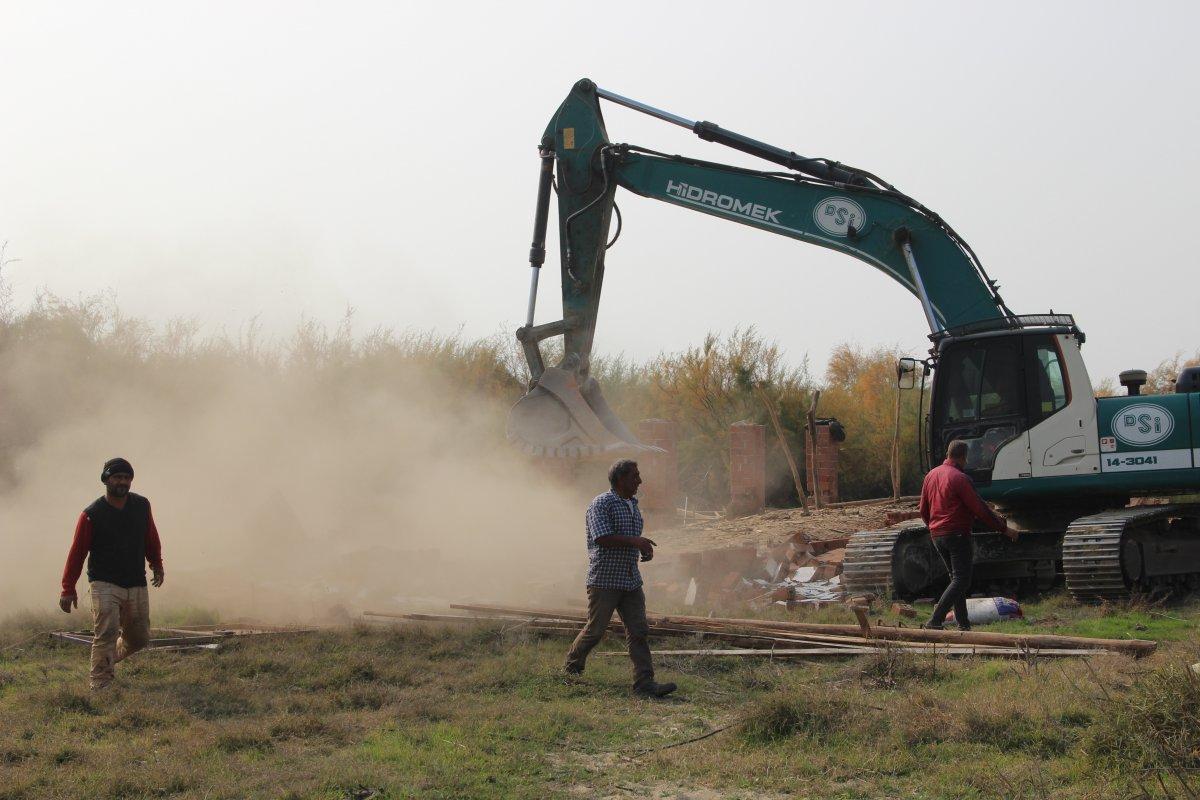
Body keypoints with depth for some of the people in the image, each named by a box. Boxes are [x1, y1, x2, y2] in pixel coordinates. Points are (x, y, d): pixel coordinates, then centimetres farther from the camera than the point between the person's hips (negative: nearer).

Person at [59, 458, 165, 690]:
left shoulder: (142, 506, 3)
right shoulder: (92, 514, -9)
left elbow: (151, 538, 19)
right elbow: (77, 552, -7)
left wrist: (157, 564, 29)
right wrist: (68, 589, -8)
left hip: (137, 584, 5)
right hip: (104, 584, -5)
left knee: (140, 638, 10)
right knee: (107, 633, -19)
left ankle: (108, 658, 37)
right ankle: (99, 685, -13)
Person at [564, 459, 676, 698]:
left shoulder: (632, 505, 16)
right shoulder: (601, 504, -10)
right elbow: (602, 538, -23)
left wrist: (645, 549, 11)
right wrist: (635, 541, -25)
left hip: (631, 581, 7)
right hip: (604, 580, -7)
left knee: (638, 631, -4)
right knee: (595, 631, 2)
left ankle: (644, 683, -8)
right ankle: (572, 668, 25)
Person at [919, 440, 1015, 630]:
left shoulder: (931, 475, 11)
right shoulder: (960, 478, -14)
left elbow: (923, 510, 18)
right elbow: (980, 509, -14)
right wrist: (1004, 528, -6)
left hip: (936, 535, 9)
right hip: (957, 534, -9)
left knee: (956, 578, 15)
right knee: (961, 580, -7)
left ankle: (963, 625, 12)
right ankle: (935, 621, -18)